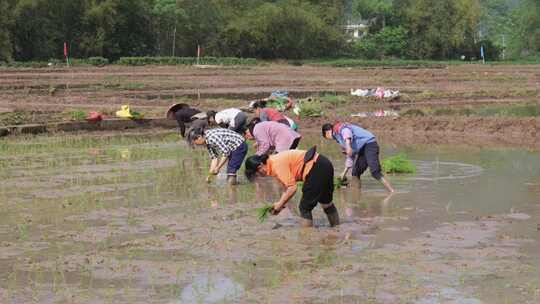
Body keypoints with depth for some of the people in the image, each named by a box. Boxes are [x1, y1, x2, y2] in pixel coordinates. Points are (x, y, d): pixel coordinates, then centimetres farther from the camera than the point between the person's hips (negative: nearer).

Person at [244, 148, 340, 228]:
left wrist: (280, 204, -8)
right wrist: (280, 204, 6)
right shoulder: (274, 162, 11)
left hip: (316, 168, -11)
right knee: (326, 203, 25)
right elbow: (288, 188, 14)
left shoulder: (277, 165, -18)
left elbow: (292, 188, -20)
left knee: (305, 207, -2)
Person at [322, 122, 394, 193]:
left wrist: (348, 145, -45)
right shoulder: (339, 138, 26)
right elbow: (349, 155, 32)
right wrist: (344, 173, 35)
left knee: (375, 172, -22)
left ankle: (393, 193, -25)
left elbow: (346, 132, -28)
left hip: (369, 144, -10)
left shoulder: (339, 128, -2)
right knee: (355, 173, 9)